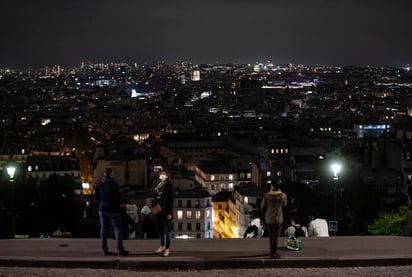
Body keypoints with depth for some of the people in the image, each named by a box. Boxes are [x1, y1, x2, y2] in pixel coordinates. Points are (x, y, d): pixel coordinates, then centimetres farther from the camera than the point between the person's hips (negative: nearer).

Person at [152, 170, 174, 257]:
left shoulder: (169, 185, -5)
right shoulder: (158, 186, 12)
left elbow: (171, 199, -9)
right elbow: (155, 199, 15)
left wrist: (169, 212, -14)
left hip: (165, 211, -6)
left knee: (166, 230, -1)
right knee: (160, 229, 12)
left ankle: (167, 249, 4)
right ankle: (162, 246, 24)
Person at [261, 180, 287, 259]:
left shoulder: (266, 195, -10)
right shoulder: (283, 196, -13)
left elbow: (262, 207, -1)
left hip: (268, 219, 3)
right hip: (278, 220, -3)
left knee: (271, 236, 17)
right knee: (276, 237, 6)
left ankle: (273, 252, 29)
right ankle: (273, 254, 11)